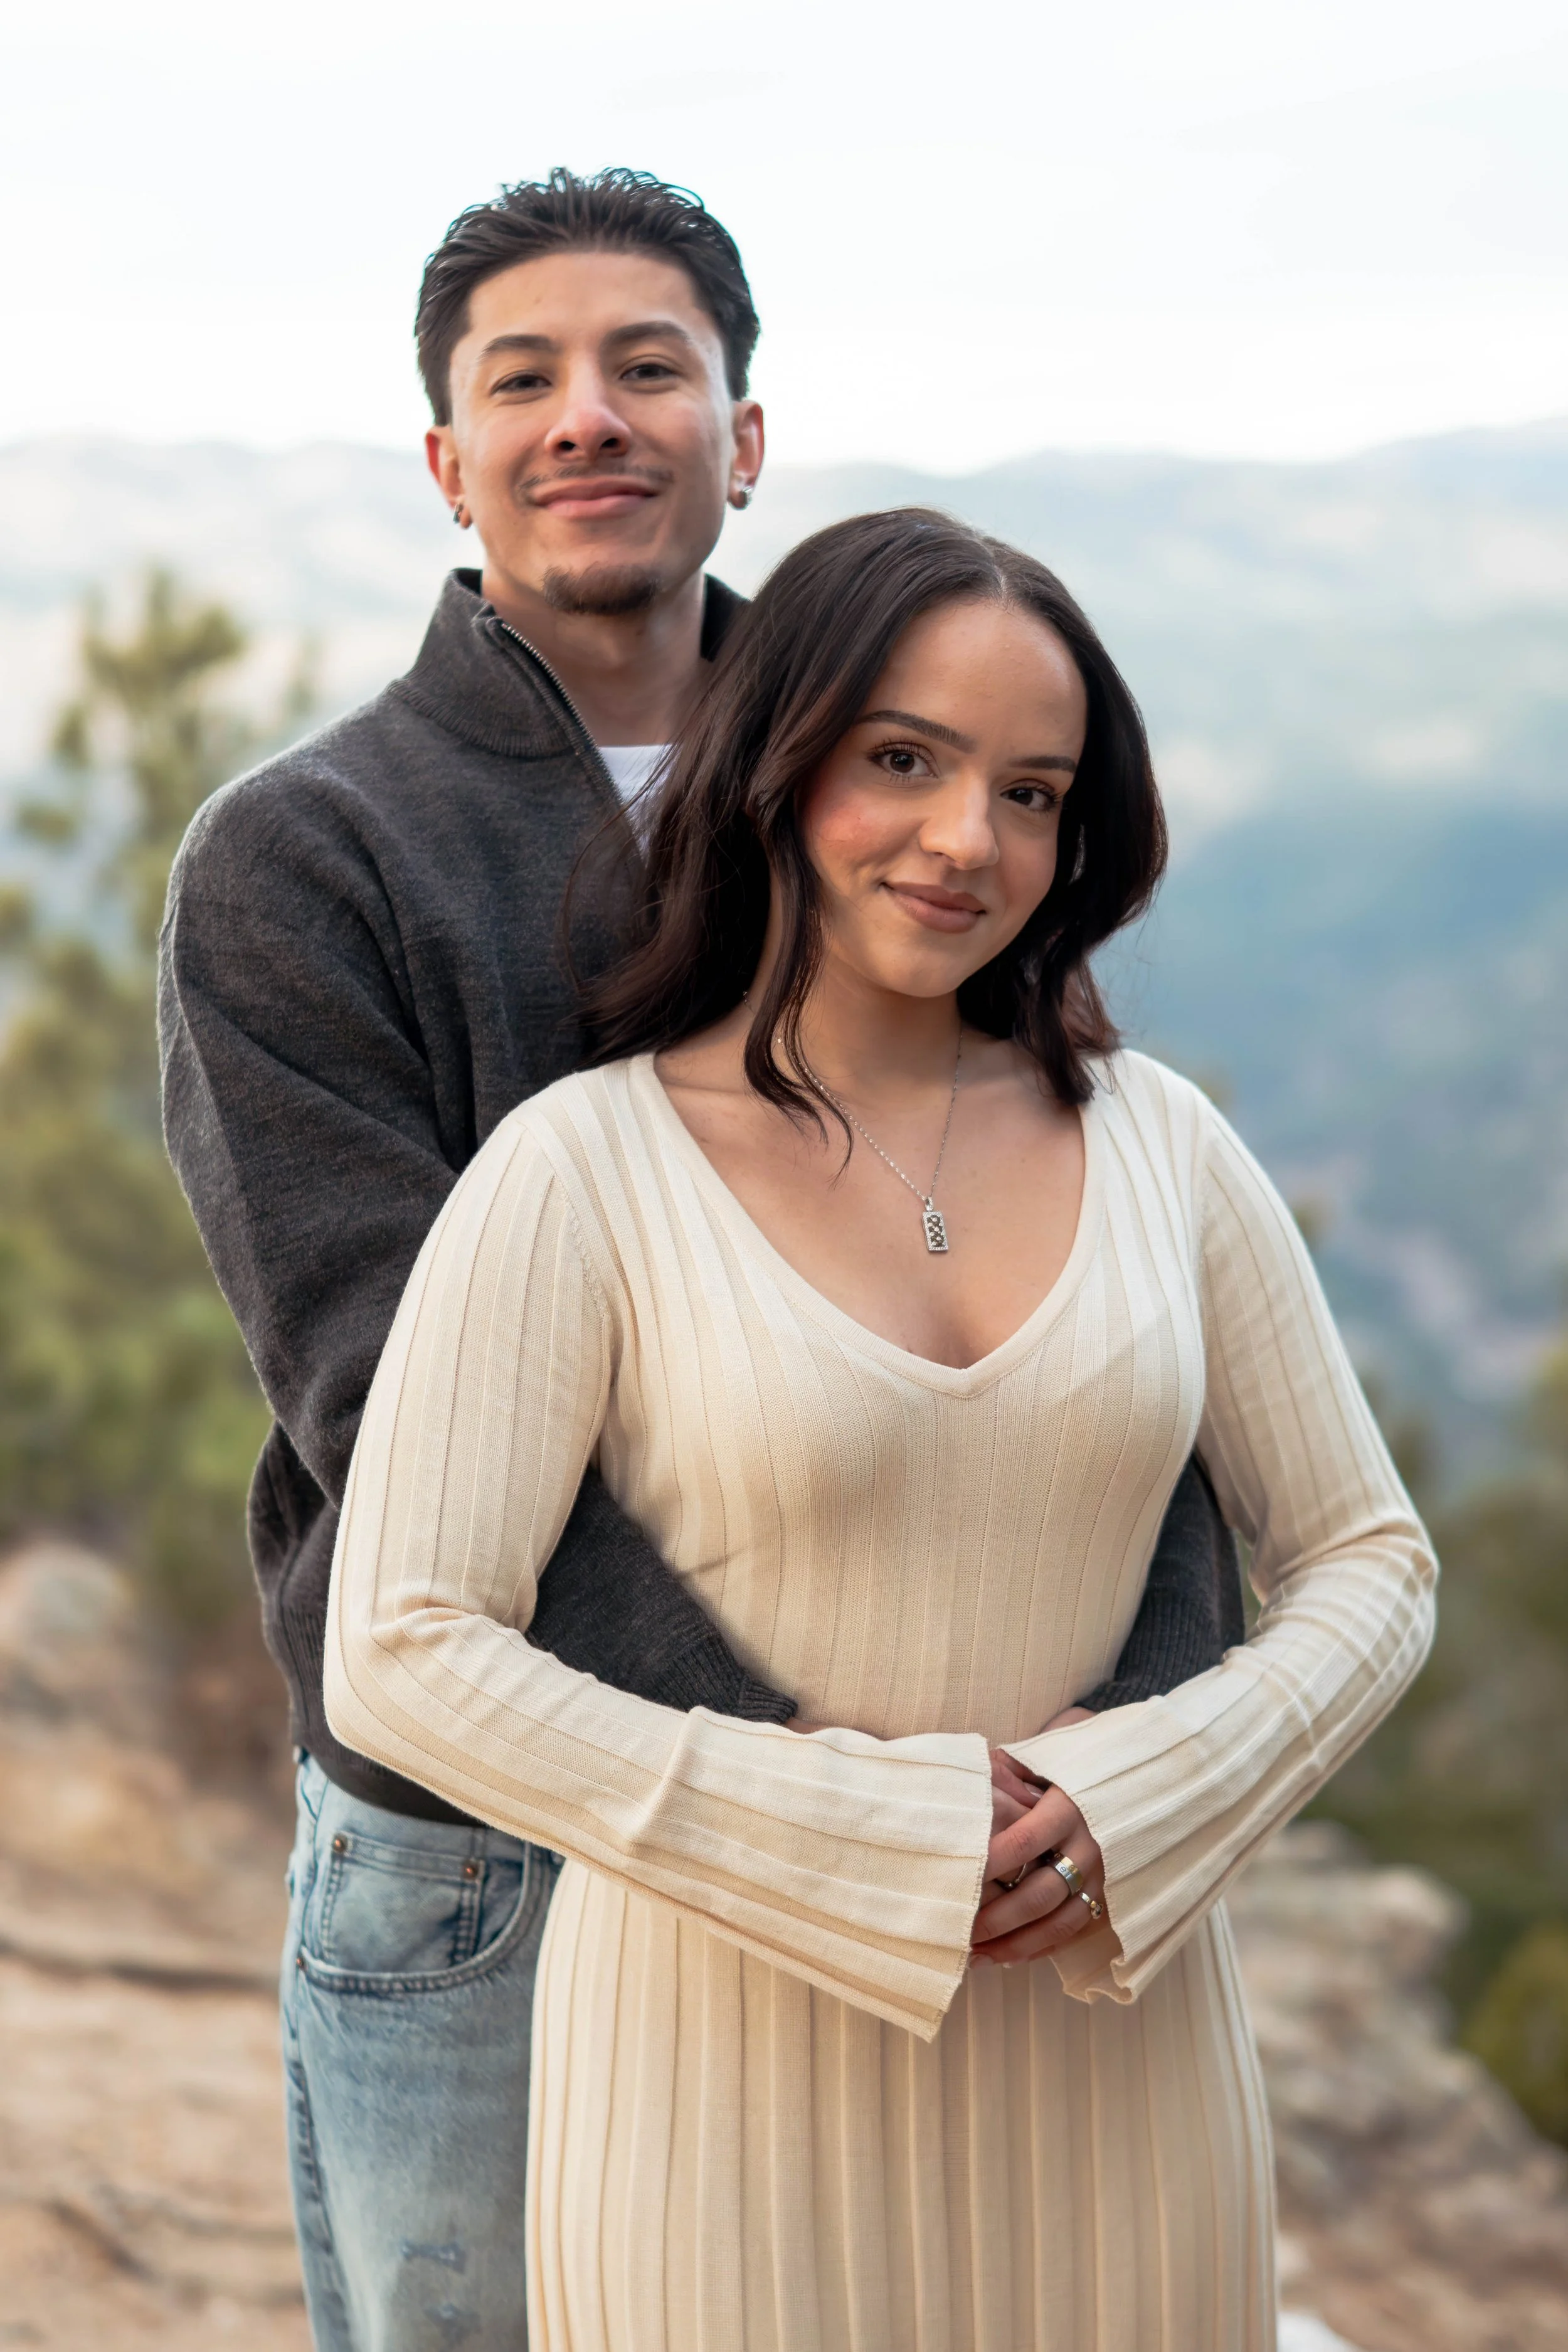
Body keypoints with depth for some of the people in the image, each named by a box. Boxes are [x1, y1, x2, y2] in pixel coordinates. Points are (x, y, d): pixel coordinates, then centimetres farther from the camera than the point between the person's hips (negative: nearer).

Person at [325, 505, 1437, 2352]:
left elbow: (1368, 1568, 6)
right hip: (734, 2045, -3)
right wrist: (863, 1849, -17)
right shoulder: (582, 1168, -8)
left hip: (1102, 2041, 3)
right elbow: (401, 1658, -13)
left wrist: (1134, 1814, -11)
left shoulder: (1161, 1145, 2)